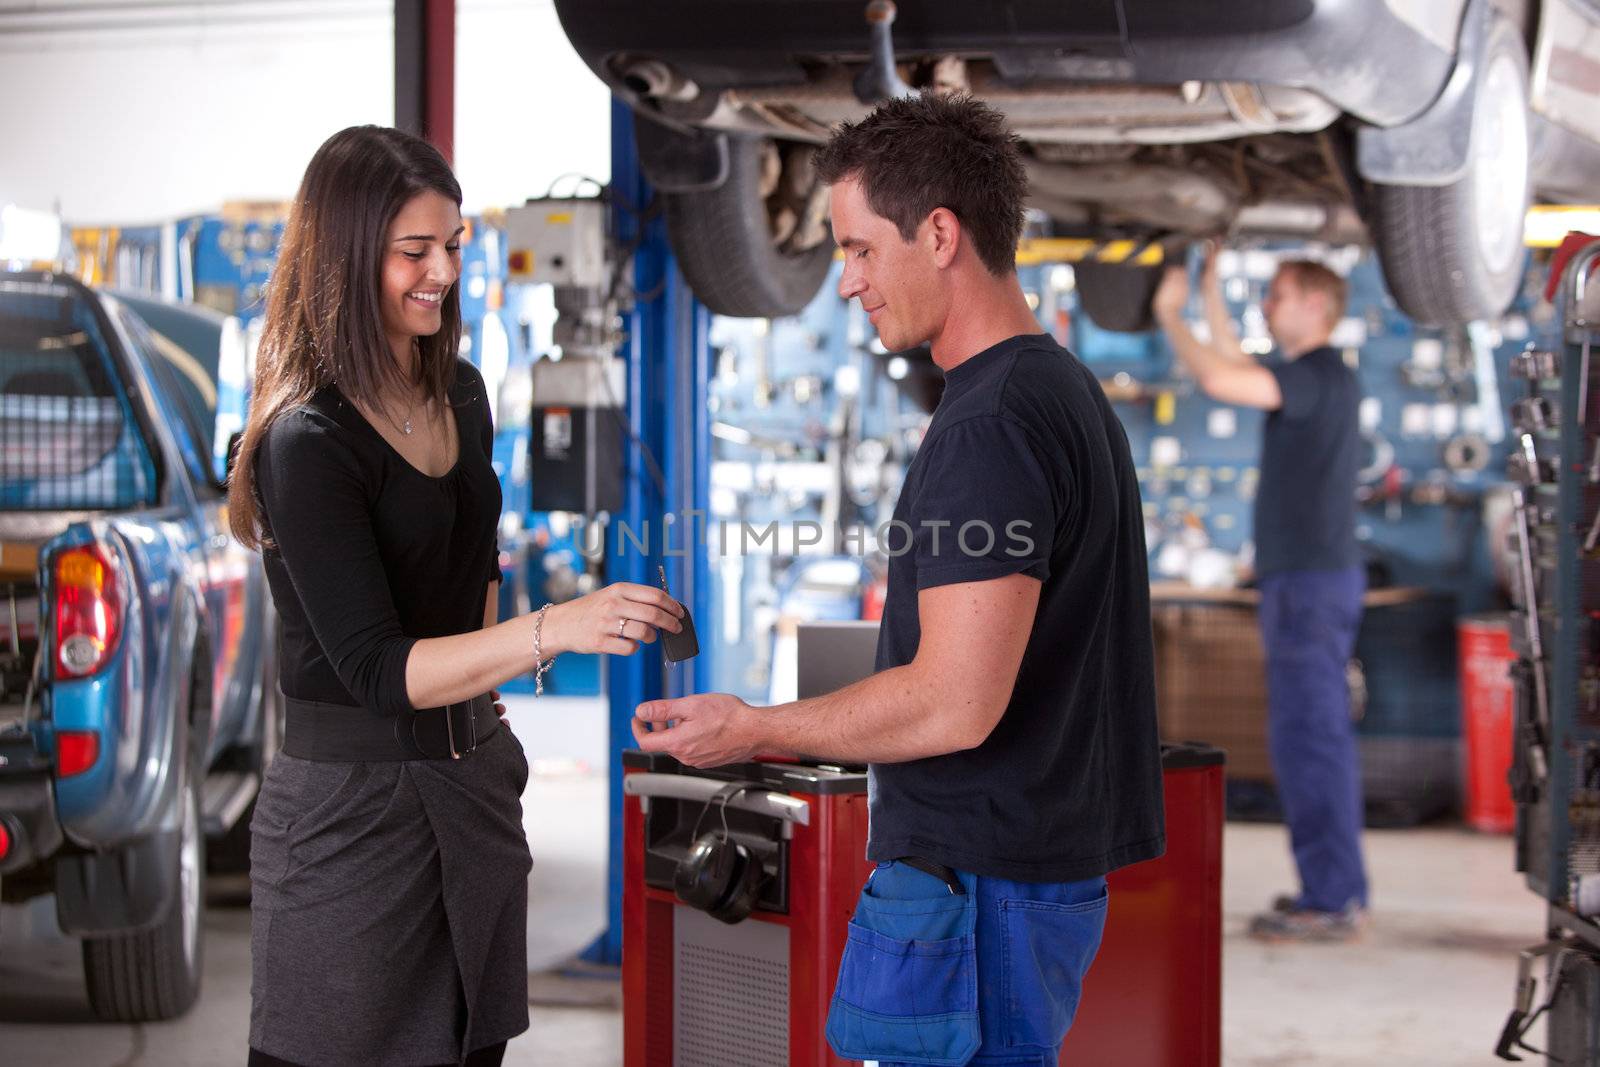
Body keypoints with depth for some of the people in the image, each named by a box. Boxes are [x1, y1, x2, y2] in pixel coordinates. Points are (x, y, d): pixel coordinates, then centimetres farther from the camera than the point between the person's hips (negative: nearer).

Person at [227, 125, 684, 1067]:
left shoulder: (459, 393, 7)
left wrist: (482, 702, 15)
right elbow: (375, 669, -23)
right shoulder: (308, 441, -17)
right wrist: (555, 630, -34)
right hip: (351, 803, -7)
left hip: (472, 779, 7)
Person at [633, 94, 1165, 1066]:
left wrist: (753, 729, -10)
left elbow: (955, 704, -24)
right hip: (1049, 862, 10)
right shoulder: (1067, 391, 14)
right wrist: (789, 730, 19)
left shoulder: (992, 427, -19)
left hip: (976, 879, -10)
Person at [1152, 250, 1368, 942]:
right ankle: (1338, 892, 18)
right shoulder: (1313, 377, 17)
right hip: (1304, 579, 10)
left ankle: (1330, 902, -8)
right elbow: (1237, 371, 32)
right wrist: (1211, 299, 27)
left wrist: (1171, 316, -13)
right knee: (1316, 739, 13)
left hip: (1312, 581, -10)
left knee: (1309, 738, -9)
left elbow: (1220, 379, -26)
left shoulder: (1322, 375, -14)